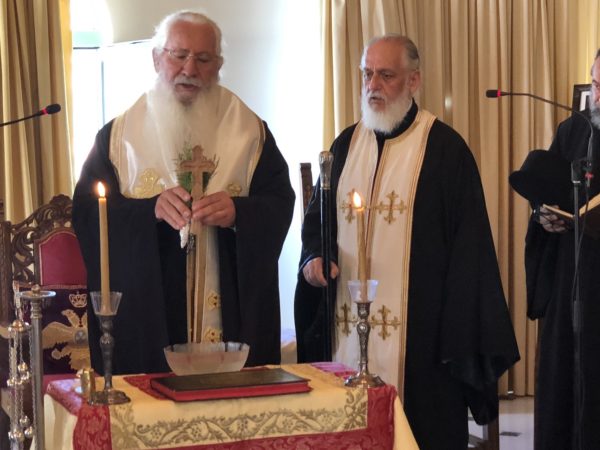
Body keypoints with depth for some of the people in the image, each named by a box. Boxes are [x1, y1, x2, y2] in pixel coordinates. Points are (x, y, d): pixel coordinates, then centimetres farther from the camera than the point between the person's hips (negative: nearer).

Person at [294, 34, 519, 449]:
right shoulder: (346, 145, 11)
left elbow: (468, 248, -7)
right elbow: (317, 218, 20)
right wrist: (313, 258, -2)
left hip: (420, 332, -5)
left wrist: (460, 341, -10)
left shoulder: (444, 147, -6)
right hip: (348, 328, 5)